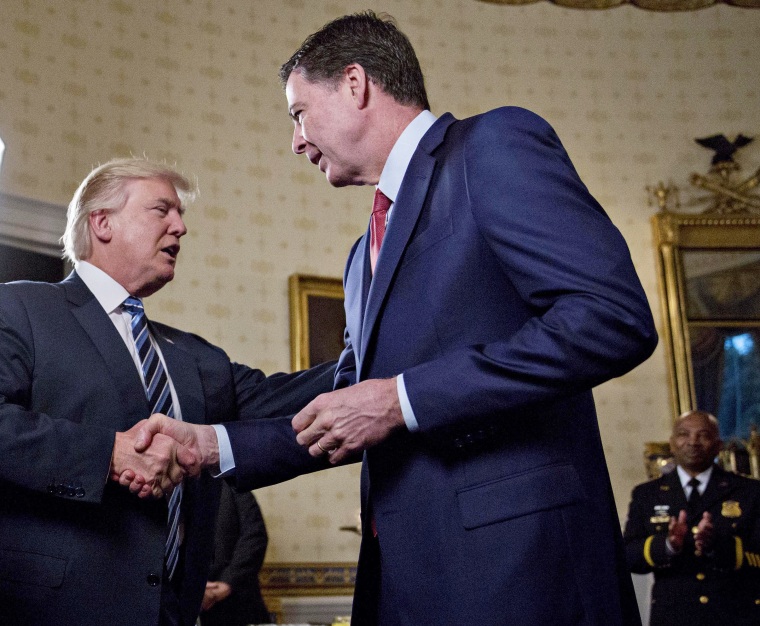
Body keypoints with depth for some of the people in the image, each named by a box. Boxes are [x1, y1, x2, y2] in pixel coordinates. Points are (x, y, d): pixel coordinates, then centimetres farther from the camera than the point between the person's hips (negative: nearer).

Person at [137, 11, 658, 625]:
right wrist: (210, 444, 10)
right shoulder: (367, 253, 22)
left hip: (511, 556, -8)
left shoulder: (495, 145, -4)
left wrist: (401, 399, -16)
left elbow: (617, 317, -18)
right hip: (404, 571, 8)